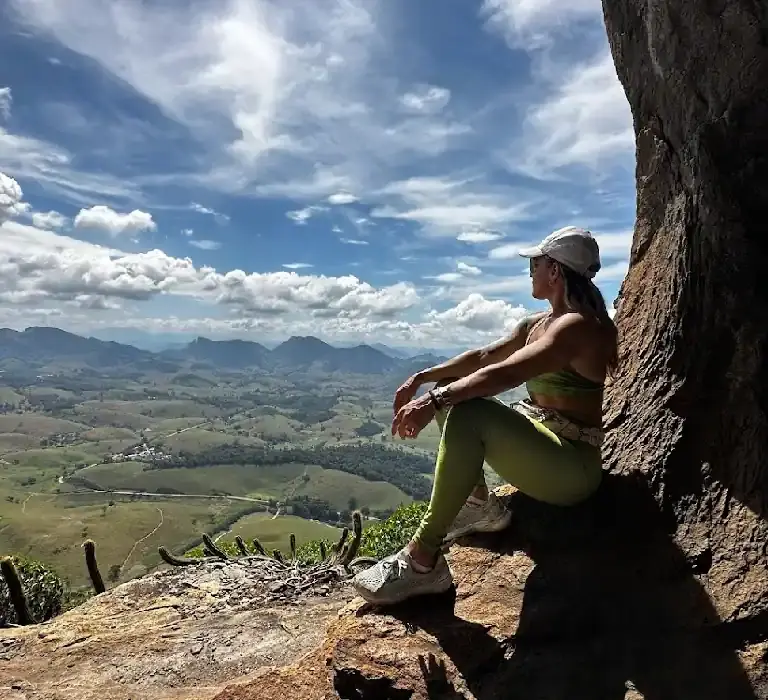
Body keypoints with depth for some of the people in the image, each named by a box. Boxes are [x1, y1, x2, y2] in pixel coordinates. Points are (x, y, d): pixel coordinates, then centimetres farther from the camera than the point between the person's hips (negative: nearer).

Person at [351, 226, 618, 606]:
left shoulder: (576, 326, -18)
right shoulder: (537, 323, 11)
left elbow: (504, 374, -32)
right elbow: (484, 356, 10)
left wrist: (434, 401, -38)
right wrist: (421, 378, 1)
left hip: (571, 468, -10)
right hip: (535, 435, 10)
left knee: (469, 413, -34)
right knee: (450, 391, 10)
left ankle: (423, 559, -29)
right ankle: (479, 503, 7)